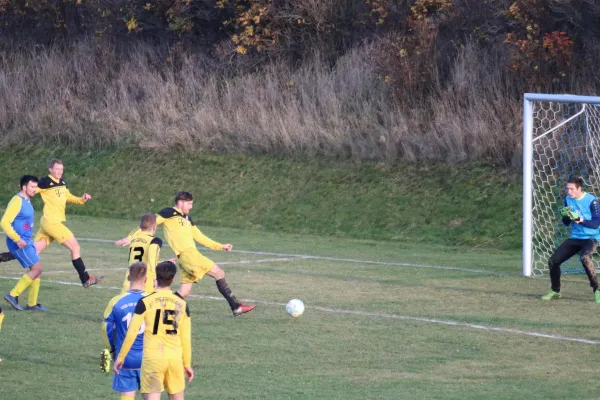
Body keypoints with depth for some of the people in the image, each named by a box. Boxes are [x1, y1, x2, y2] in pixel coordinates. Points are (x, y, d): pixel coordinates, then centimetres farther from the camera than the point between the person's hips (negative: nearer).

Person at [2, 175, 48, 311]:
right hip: (19, 243, -10)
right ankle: (13, 295, -6)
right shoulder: (17, 201, -17)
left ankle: (32, 303, 13)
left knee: (37, 270, 8)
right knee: (36, 268, -11)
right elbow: (4, 222, -23)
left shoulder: (27, 201, 13)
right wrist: (17, 239, -26)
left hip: (26, 242, 10)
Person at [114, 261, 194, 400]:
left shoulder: (145, 302, -6)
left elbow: (132, 333, -5)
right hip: (175, 357, 3)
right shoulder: (182, 304, 3)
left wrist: (120, 357, 6)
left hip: (152, 357, -3)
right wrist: (187, 364, 19)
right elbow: (186, 338, 8)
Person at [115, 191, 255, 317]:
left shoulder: (187, 218, 22)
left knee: (184, 292, 7)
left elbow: (200, 237, 27)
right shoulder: (170, 213, -2)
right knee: (219, 273, -7)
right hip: (186, 254, -9)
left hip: (191, 254, 9)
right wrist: (131, 237, -8)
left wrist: (221, 247, 22)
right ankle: (236, 307, -5)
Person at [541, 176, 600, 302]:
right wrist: (565, 216, -14)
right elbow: (566, 223, 8)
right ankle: (555, 291, 22)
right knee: (553, 261, 0)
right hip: (574, 238, 7)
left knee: (584, 258, -37)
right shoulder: (568, 199, 2)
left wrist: (581, 220, -33)